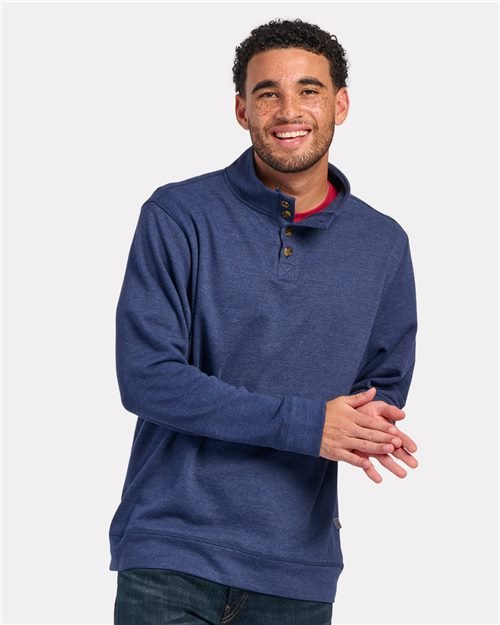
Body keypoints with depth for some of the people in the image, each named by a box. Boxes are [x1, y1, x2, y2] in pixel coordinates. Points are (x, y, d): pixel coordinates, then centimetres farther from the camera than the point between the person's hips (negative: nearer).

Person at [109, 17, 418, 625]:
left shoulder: (383, 243, 5)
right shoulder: (178, 215, -6)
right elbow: (147, 378, -13)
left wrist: (365, 436, -11)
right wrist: (307, 424, -18)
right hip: (170, 559, -3)